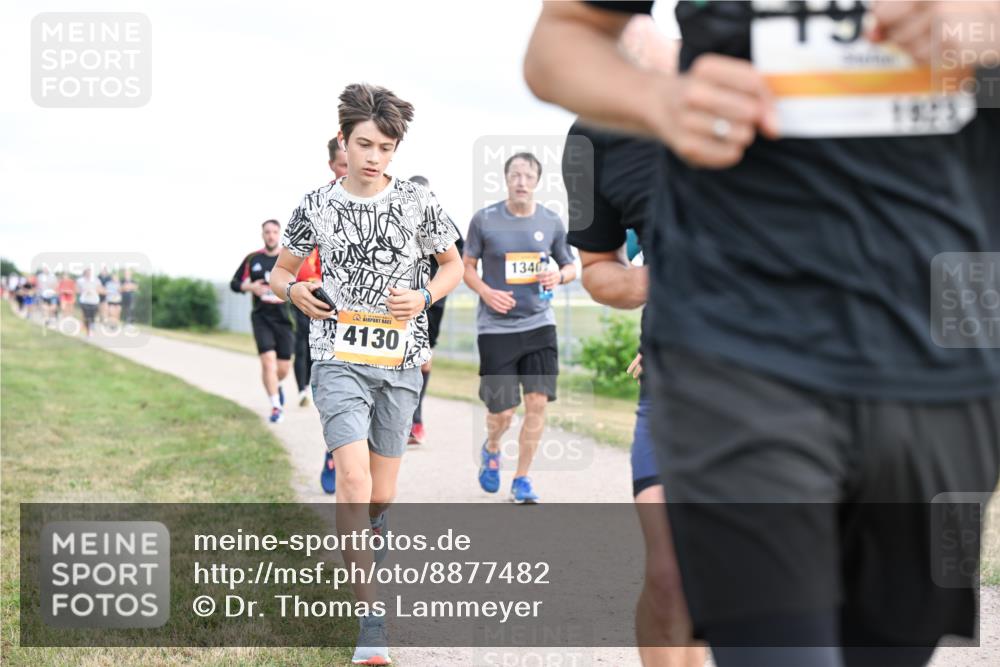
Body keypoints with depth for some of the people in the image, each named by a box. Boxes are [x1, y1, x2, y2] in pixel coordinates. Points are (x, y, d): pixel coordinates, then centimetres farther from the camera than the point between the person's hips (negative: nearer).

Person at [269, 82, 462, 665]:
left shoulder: (418, 203, 1)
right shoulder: (318, 207, 1)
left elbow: (453, 264, 14)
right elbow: (281, 270, 14)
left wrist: (423, 298, -5)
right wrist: (294, 291, -8)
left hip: (401, 361, 2)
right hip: (339, 358, -1)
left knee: (381, 496, 7)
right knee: (354, 477, -18)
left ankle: (370, 536, 41)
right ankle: (372, 618, -15)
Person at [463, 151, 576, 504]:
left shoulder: (551, 221, 3)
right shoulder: (484, 219, -3)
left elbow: (570, 266, 14)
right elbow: (467, 267, 6)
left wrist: (559, 276, -9)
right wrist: (486, 292, -13)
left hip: (539, 324, 2)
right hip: (496, 327, -2)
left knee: (537, 402, -5)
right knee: (502, 411, -2)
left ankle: (521, 481, 11)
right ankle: (491, 449, 35)